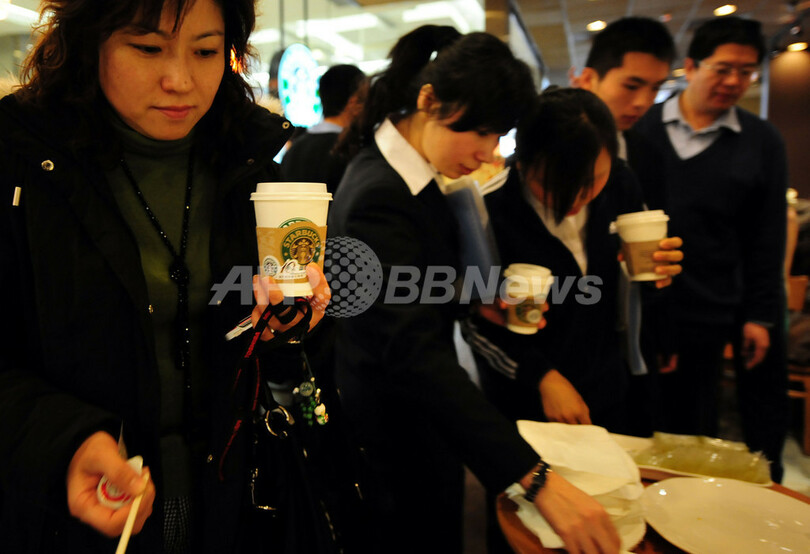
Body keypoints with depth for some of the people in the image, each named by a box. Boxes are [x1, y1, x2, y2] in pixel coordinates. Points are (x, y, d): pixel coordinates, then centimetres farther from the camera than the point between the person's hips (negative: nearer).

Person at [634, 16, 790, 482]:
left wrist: (760, 315, 1)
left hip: (706, 312, 0)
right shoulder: (642, 128, 3)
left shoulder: (762, 142, 6)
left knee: (689, 433, 10)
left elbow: (766, 239, 6)